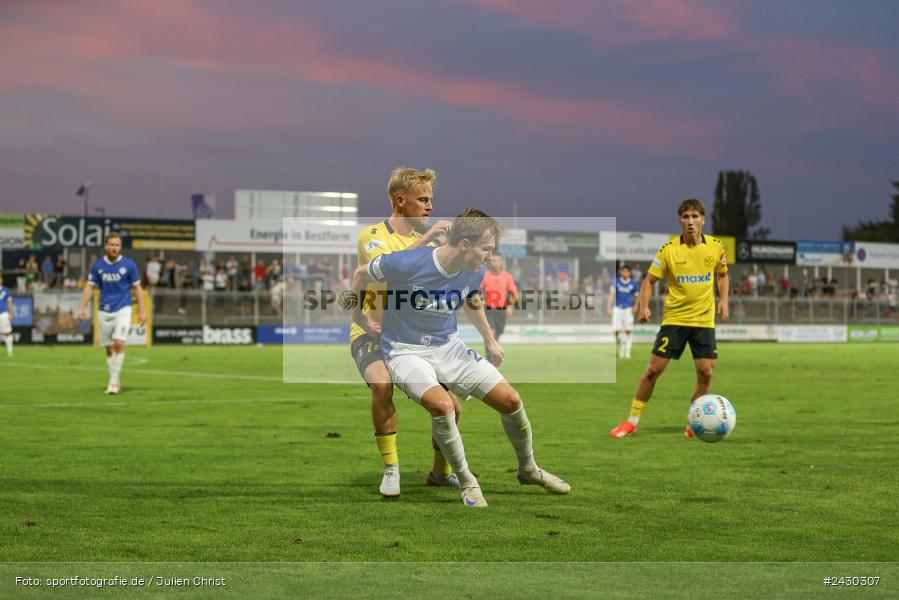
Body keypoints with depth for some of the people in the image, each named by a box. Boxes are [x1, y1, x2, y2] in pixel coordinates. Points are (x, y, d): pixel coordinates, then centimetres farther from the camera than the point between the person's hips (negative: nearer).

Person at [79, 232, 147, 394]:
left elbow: (137, 288, 2)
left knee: (119, 343, -17)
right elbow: (90, 287, 6)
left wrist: (142, 310, -2)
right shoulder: (97, 265, 0)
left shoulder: (128, 265, -4)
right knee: (109, 349, 6)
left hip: (123, 309, -2)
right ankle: (114, 382, 18)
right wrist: (83, 308, -3)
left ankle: (114, 380, -8)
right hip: (105, 311, 2)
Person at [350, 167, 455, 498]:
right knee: (382, 384, -34)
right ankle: (391, 470, -18)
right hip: (372, 332, -6)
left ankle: (441, 471, 20)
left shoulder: (426, 241, 11)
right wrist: (426, 239, -32)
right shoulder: (372, 236, -7)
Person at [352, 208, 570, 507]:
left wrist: (490, 340, 27)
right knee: (443, 404, -34)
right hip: (406, 352, -5)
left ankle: (528, 469, 25)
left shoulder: (474, 272, -7)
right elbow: (361, 274, -5)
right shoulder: (406, 263, -24)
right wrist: (358, 317, 6)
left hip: (450, 347, 5)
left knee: (510, 400, -3)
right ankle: (466, 481, -12)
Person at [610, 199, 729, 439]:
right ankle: (633, 420, 9)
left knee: (705, 373, -5)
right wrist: (644, 306, -17)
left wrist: (723, 301, 1)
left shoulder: (715, 246, -1)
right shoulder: (668, 249, -8)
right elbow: (649, 280, -2)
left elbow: (722, 275, 16)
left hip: (704, 320, 2)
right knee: (654, 369, -4)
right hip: (674, 318, -2)